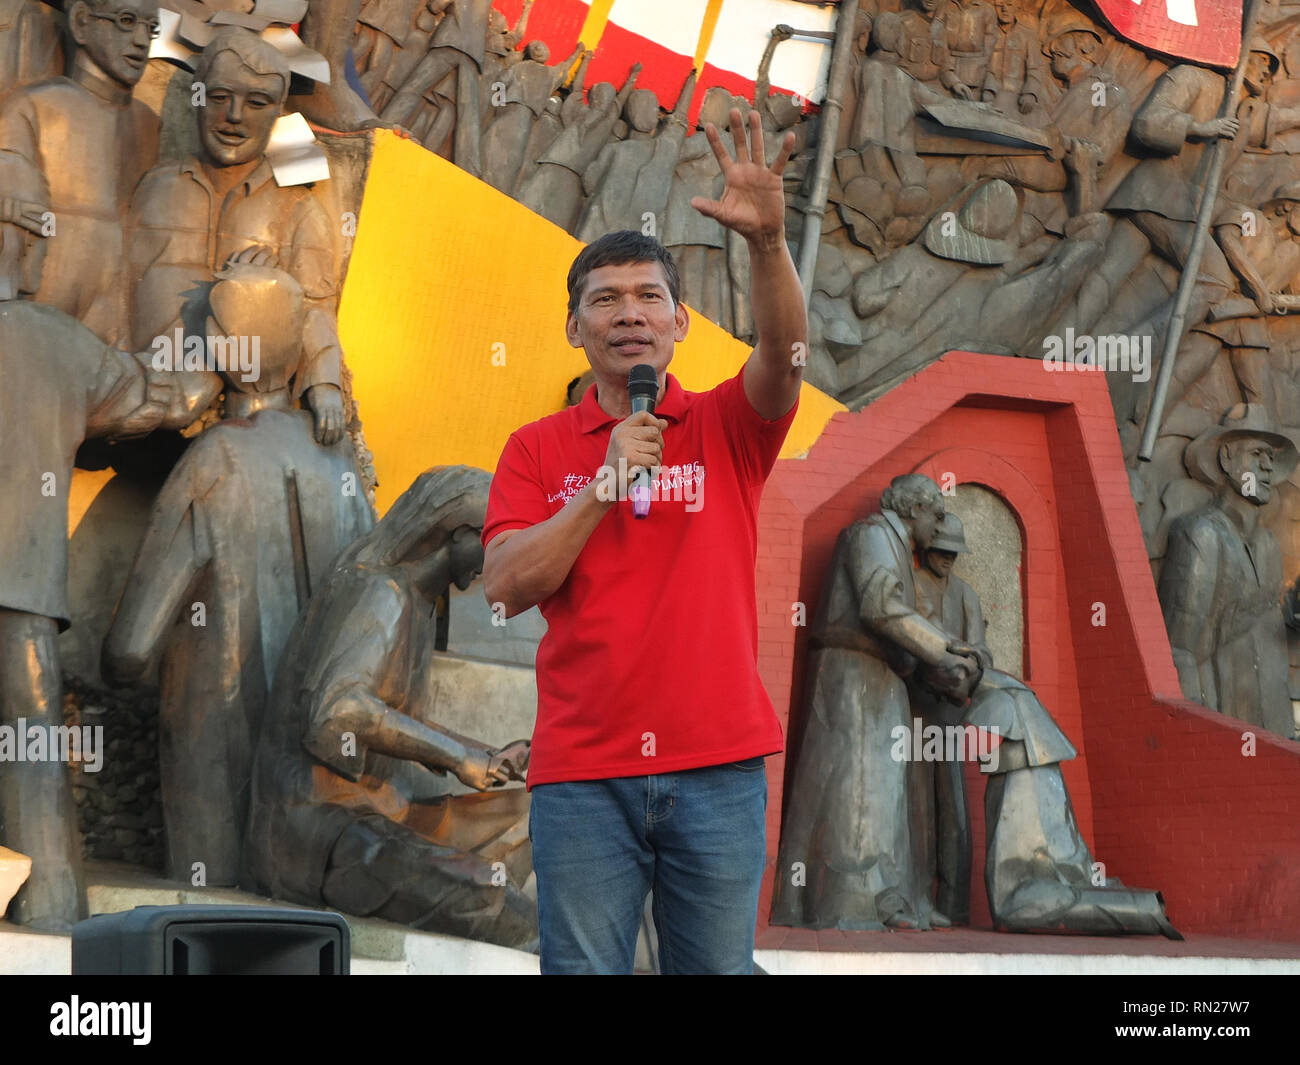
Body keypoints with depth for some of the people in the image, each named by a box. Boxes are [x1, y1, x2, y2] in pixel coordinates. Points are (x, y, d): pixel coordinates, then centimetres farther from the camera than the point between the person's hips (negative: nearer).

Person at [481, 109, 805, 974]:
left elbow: (785, 353, -13)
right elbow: (507, 585, -3)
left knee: (719, 967, 5)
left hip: (718, 764, 0)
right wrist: (605, 483, -11)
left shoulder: (726, 426, 7)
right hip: (582, 770, 0)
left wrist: (769, 239, -30)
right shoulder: (537, 449, 8)